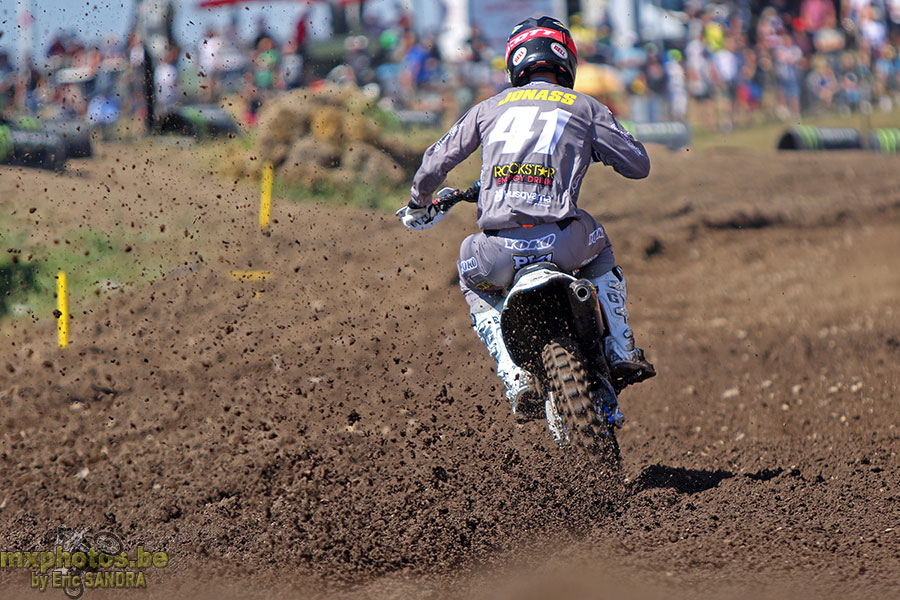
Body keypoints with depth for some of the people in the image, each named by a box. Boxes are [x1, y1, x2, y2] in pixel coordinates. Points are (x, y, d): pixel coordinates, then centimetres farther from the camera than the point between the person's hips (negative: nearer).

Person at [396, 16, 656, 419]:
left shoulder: (490, 108, 19)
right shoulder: (585, 108, 14)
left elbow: (436, 162, 21)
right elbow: (638, 166, 15)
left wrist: (418, 204, 42)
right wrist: (598, 147, 37)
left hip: (499, 248, 0)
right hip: (561, 241, 0)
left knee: (475, 289, 34)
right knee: (600, 255, 36)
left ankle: (515, 376, 13)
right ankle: (622, 352, 29)